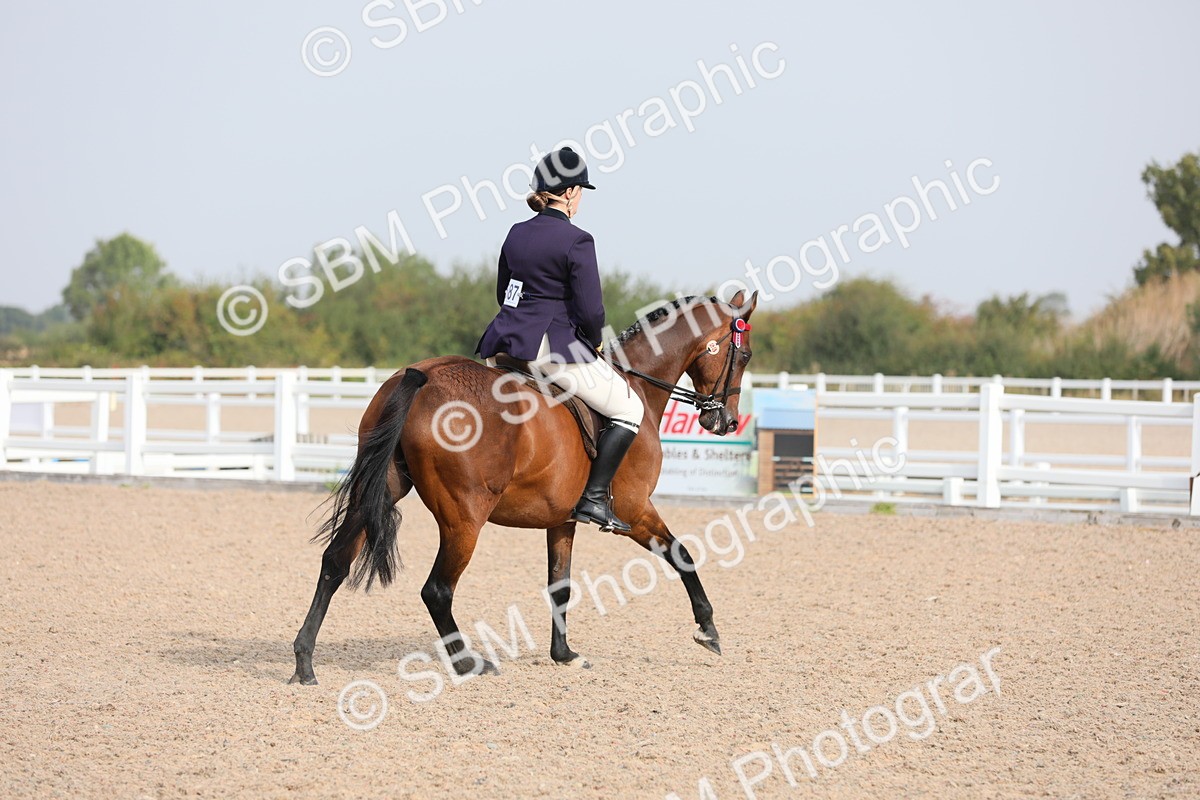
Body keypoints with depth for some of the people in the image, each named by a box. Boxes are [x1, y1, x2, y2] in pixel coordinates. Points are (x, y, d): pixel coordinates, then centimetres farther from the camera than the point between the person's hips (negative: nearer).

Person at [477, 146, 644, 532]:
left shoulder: (516, 234, 11)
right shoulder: (576, 241, -11)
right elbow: (590, 310, -14)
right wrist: (594, 343, 5)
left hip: (504, 341, 7)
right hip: (552, 348, -7)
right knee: (629, 410, 5)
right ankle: (594, 497, -4)